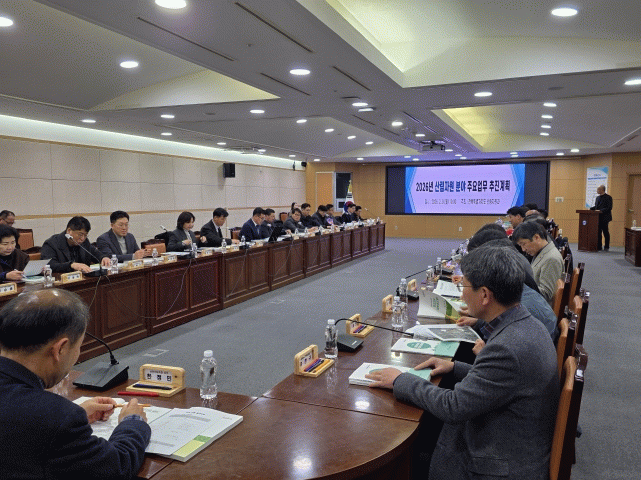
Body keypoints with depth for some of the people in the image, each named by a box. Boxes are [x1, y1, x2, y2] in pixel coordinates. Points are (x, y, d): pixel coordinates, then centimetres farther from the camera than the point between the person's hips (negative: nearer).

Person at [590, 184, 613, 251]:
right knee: (598, 232, 8)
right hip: (598, 218, 7)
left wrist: (601, 210, -23)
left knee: (605, 233, 0)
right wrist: (590, 209, 3)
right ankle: (598, 246, 14)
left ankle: (606, 247, 8)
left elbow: (609, 208, -14)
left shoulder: (608, 197, -7)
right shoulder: (598, 198, 16)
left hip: (604, 218, -7)